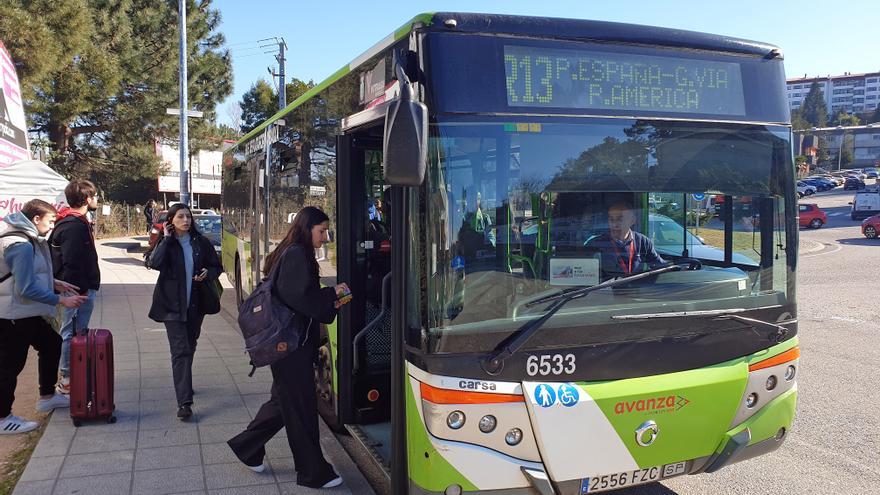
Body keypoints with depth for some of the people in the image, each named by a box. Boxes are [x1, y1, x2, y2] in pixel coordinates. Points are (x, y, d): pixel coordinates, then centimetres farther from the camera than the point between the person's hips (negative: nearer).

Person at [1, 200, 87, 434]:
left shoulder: (28, 240, 10)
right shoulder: (21, 245, -22)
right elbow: (27, 289, -25)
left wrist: (54, 283, 8)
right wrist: (61, 300, -20)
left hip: (25, 314, 11)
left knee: (51, 344, 20)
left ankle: (47, 396, 33)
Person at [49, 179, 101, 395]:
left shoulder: (79, 222, 15)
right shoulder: (74, 225, -18)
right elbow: (71, 262, -23)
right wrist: (81, 289, -20)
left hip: (83, 288, 11)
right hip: (78, 289, -11)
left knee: (76, 333, 16)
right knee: (72, 333, -2)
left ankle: (70, 377, 26)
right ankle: (68, 379, 6)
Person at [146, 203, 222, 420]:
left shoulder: (201, 242, 4)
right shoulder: (165, 243, -2)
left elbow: (217, 266, 11)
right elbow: (155, 263, -22)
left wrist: (208, 273, -10)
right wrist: (166, 239, -15)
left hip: (195, 304, 4)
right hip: (173, 305, -3)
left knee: (190, 348, 18)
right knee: (180, 351, -11)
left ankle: (184, 385, 42)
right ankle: (184, 402, -14)